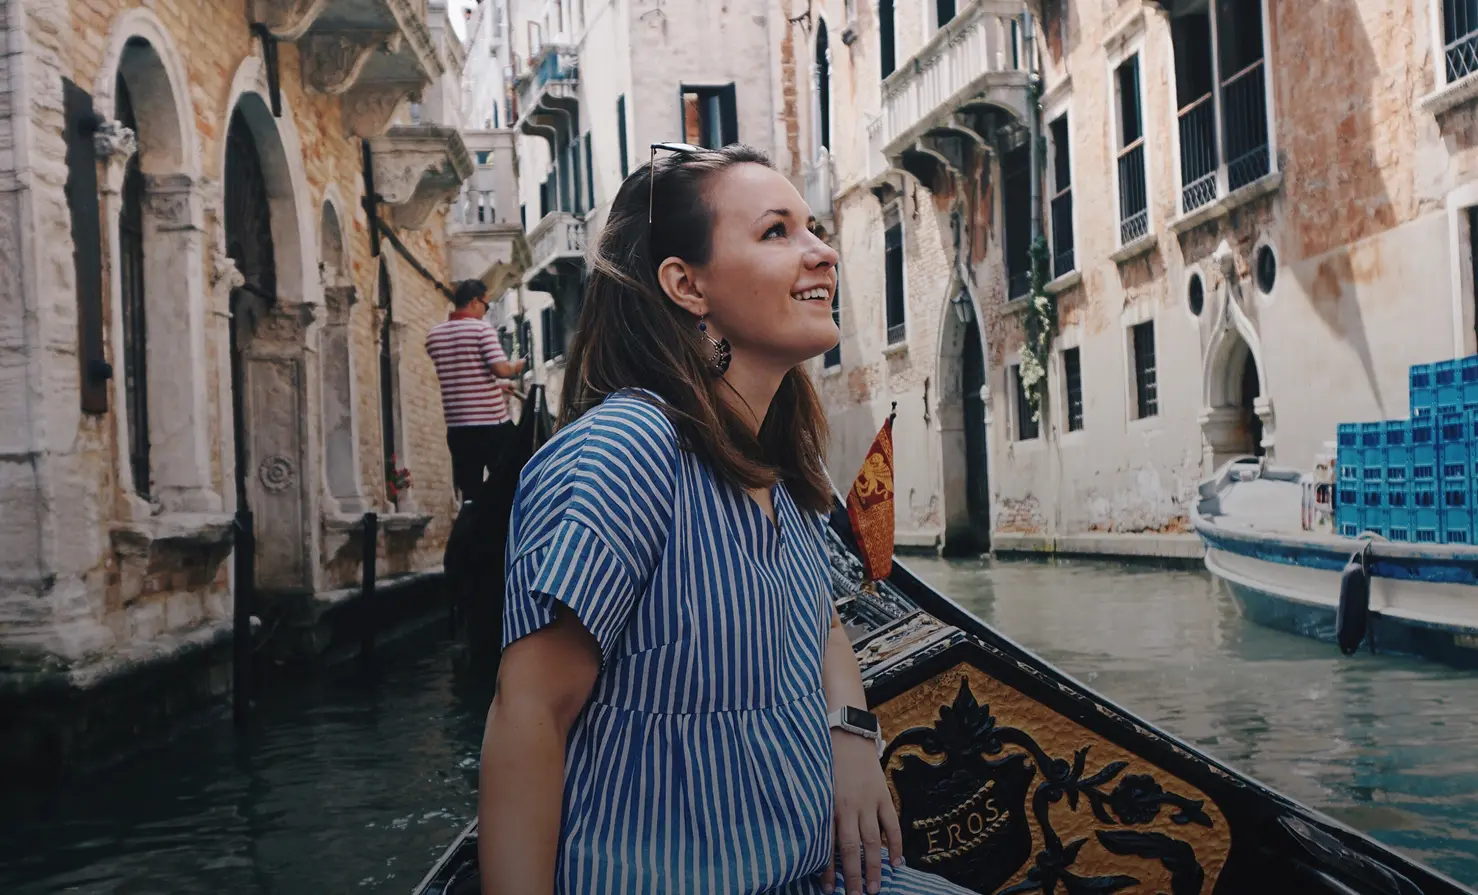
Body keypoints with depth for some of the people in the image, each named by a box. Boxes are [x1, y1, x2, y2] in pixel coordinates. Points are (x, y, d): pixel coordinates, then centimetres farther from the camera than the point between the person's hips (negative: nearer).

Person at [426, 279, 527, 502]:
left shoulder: (434, 334, 11)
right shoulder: (482, 328, -8)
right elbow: (501, 368, -18)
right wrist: (516, 366, 4)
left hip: (457, 426, 5)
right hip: (492, 422, -5)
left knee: (469, 491, 6)